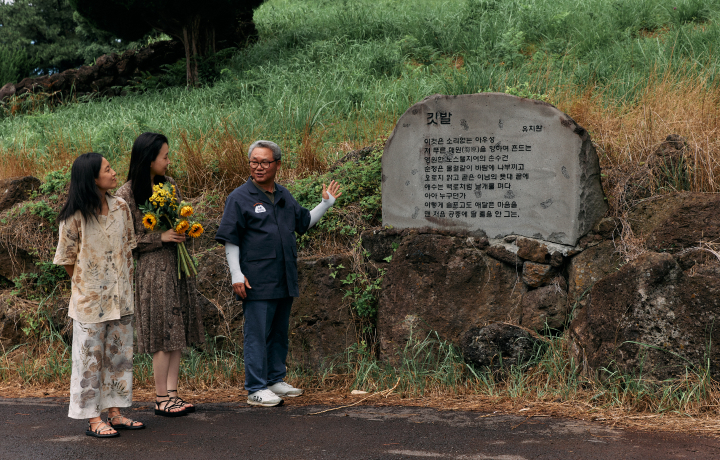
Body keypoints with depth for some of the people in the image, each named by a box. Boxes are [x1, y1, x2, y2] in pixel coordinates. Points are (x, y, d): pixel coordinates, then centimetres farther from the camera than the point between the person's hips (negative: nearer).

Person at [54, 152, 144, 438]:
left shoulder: (121, 207, 3)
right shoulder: (75, 217, -12)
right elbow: (67, 259, -4)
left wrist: (126, 284, 9)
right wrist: (85, 286, 0)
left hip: (121, 298, 6)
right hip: (90, 300, -6)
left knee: (119, 355, 11)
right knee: (90, 359, 3)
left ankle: (115, 413, 21)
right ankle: (93, 420, 10)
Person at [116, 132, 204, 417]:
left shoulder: (170, 186, 9)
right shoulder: (127, 195, -10)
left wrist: (183, 231, -1)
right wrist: (160, 237, -17)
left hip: (177, 265, 7)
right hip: (153, 268, -6)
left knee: (178, 332, 7)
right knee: (163, 334, -3)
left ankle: (172, 393, 15)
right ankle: (161, 399, 8)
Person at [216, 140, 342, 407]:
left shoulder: (284, 196, 14)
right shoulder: (240, 198, -5)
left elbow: (304, 222, 29)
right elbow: (230, 241, -7)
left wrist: (326, 204, 20)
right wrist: (237, 275, -12)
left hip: (284, 280, 7)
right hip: (257, 282, -7)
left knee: (279, 333, 15)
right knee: (257, 335, -3)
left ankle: (275, 380, 27)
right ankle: (256, 389, 4)